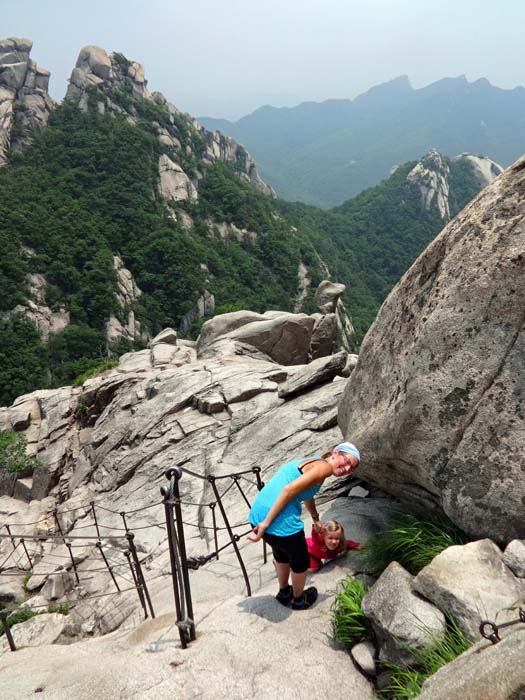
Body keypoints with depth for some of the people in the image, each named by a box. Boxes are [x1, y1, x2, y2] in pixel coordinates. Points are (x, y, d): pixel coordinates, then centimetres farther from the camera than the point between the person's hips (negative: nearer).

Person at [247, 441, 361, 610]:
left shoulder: (312, 462, 19)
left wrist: (316, 519, 53)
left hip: (257, 516, 8)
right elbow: (289, 489, -22)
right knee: (300, 561, 21)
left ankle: (284, 593, 56)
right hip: (282, 523, -8)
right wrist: (267, 523, -20)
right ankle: (299, 599, 44)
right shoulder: (324, 467, -9)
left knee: (282, 553, 35)